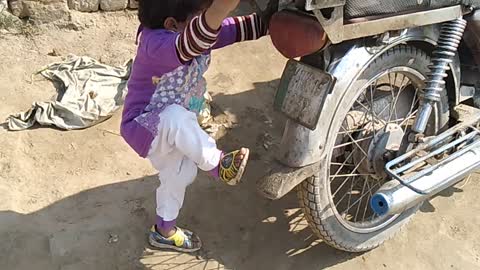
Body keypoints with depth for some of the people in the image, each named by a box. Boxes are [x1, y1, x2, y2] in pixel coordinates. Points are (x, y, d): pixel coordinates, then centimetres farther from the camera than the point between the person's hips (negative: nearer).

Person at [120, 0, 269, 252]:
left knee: (180, 175, 20)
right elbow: (188, 44, -57)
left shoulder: (201, 34, -10)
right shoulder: (156, 44, -35)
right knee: (176, 117, -40)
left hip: (171, 128, 9)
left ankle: (163, 230, 43)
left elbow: (240, 28, -4)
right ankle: (218, 164, -18)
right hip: (143, 126, -8)